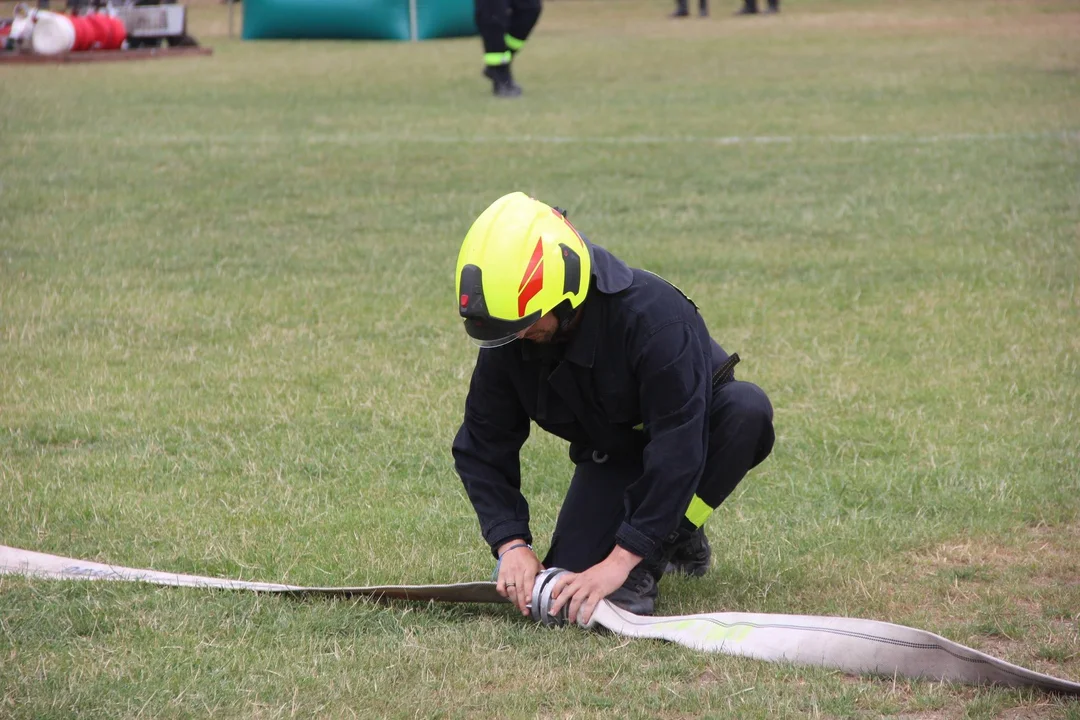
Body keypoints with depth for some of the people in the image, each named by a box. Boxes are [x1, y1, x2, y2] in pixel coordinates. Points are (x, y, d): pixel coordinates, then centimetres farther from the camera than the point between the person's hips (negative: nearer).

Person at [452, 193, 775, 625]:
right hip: (611, 454, 3)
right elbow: (482, 447, -13)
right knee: (566, 582, -17)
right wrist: (512, 544, -27)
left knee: (746, 408, -38)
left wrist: (620, 561, -42)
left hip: (699, 425, -3)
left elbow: (677, 447, -39)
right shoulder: (508, 336, -21)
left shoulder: (653, 313, -37)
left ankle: (653, 556, -21)